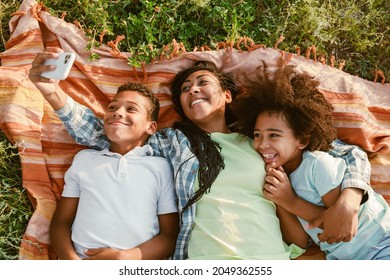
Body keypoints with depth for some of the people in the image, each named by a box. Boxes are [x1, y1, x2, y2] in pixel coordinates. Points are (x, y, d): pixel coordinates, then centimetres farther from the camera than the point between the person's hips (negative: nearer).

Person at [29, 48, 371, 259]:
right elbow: (103, 137, 7)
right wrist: (55, 94, -6)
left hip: (273, 258, 1)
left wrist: (349, 200, -4)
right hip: (204, 260, 0)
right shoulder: (174, 141, 13)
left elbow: (352, 154, 14)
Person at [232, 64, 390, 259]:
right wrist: (277, 201, -13)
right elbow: (300, 242, -1)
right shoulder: (280, 178, 3)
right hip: (344, 260, 6)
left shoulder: (318, 163, -14)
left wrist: (291, 202, -17)